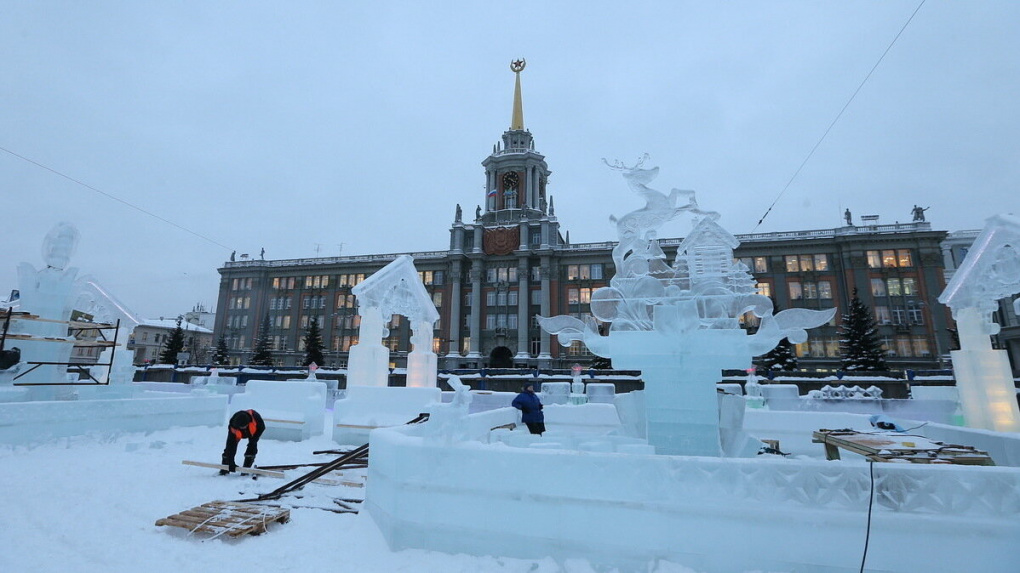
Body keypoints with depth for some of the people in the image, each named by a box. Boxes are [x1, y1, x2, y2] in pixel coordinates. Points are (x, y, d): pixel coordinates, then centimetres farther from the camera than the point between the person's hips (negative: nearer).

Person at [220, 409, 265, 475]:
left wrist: (254, 439, -28)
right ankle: (224, 469, 5)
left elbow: (262, 427, -21)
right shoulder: (233, 427, -40)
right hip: (237, 432, 1)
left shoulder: (255, 416, -43)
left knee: (252, 447, -17)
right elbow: (230, 445, -36)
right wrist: (231, 463, -37)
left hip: (253, 430, 0)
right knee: (230, 446, -13)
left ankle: (246, 468, -7)